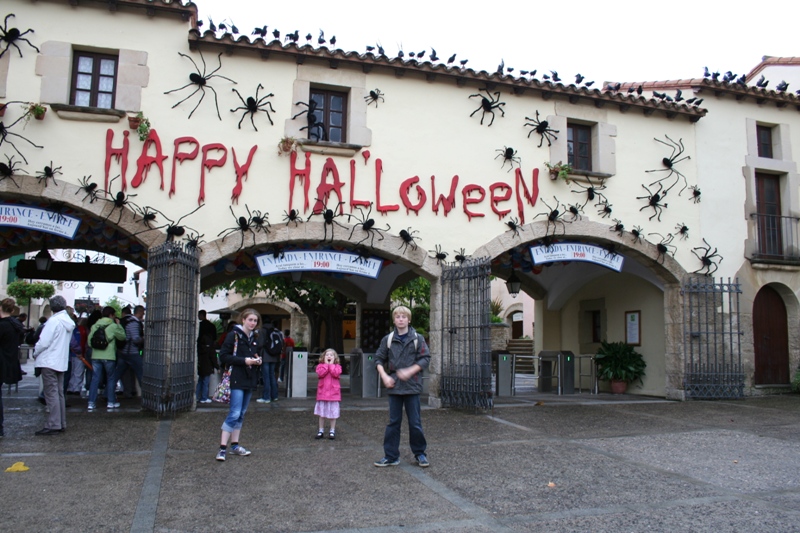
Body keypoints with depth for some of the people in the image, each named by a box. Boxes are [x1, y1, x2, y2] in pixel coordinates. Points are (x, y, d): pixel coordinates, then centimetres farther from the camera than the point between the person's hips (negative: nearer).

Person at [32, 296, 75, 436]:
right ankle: (61, 424, 17)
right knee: (59, 393, 13)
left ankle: (53, 425, -5)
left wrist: (35, 353, 1)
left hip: (49, 362, -8)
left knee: (51, 394, -6)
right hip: (61, 361, 8)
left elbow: (44, 342, -18)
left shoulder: (54, 320, -16)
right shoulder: (69, 322, 9)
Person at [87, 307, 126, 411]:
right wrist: (119, 325, 12)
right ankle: (111, 402, 10)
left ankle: (91, 403, 3)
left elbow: (89, 341, 5)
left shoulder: (95, 326, 6)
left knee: (95, 379, 7)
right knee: (111, 379, 9)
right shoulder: (113, 326, -7)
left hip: (96, 356, 4)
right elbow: (122, 337, 3)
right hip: (109, 356, -4)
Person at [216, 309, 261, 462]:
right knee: (234, 413, -12)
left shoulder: (255, 338, 14)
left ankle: (235, 446, 19)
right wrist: (244, 360, -17)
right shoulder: (234, 335, -7)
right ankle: (222, 448, -7)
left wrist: (258, 360, 3)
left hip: (250, 380, 7)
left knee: (241, 414, 11)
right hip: (237, 379, -7)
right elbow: (223, 356, -11)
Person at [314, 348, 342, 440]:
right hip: (322, 392, 1)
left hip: (333, 392, -1)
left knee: (333, 413, 5)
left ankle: (332, 431, 16)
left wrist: (331, 364, -10)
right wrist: (326, 364, -11)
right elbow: (320, 373, -16)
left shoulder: (337, 366, 2)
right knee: (321, 413, 8)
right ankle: (321, 431, 19)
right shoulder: (320, 366, 4)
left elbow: (336, 373, -18)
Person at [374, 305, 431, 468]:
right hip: (394, 386, 2)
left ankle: (420, 453, 20)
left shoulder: (418, 339, 0)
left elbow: (425, 359, -4)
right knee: (393, 422, 7)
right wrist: (384, 376, -5)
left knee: (415, 422, 5)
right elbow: (379, 359, 9)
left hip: (412, 386, -2)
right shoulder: (388, 339, 6)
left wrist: (409, 371, -14)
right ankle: (391, 456, 14)